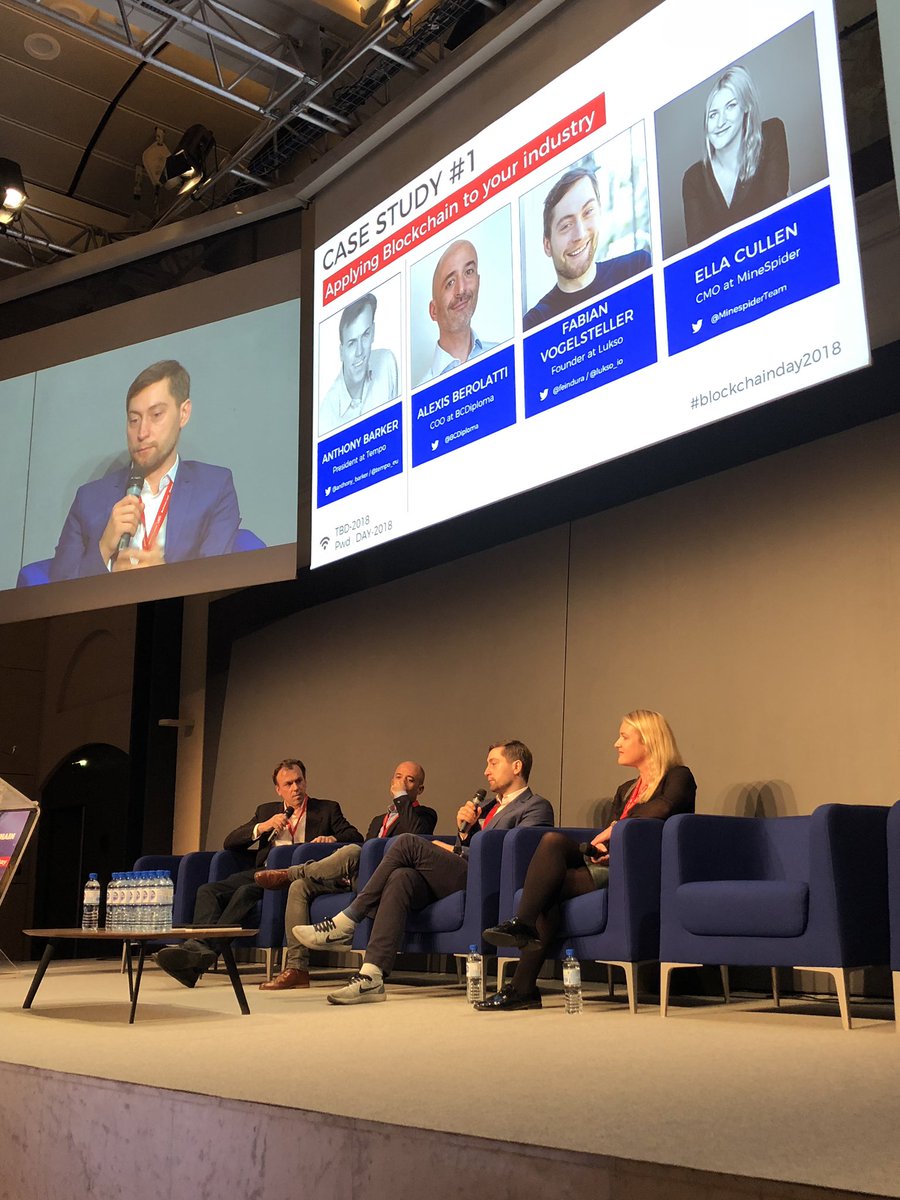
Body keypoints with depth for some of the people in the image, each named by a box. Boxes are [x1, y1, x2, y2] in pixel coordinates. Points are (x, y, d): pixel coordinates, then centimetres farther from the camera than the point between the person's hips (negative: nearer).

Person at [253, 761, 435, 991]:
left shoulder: (424, 815, 10)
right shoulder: (378, 820, 33)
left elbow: (414, 836, -15)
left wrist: (402, 797, -6)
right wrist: (346, 873, 3)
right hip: (354, 880, 8)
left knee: (352, 850, -34)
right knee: (300, 886, -11)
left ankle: (288, 874, -13)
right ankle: (297, 968, -14)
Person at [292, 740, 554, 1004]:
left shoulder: (536, 807, 6)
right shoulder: (490, 807, 32)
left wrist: (454, 851, -2)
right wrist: (463, 830, 6)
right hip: (457, 879, 7)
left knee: (408, 843, -20)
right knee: (401, 878, -23)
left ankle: (345, 924, -16)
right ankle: (371, 977, -31)